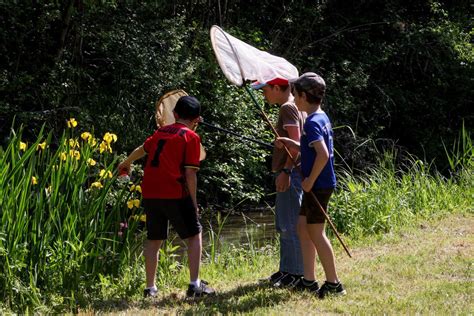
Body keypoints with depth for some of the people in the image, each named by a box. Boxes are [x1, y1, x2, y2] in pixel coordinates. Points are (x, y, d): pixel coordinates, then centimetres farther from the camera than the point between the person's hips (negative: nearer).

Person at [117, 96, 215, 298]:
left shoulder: (160, 132, 17)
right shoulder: (191, 137, -1)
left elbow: (142, 149, 36)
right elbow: (190, 173, -8)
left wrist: (126, 164, 55)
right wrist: (193, 202, -1)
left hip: (149, 193, 6)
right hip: (174, 194, -6)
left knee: (154, 239, 14)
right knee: (194, 234, 6)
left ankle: (150, 287, 15)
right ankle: (195, 285, -2)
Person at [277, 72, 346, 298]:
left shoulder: (312, 122, -19)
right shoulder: (322, 118, 12)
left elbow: (323, 154, -30)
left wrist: (310, 179, -20)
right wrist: (290, 143, 15)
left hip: (318, 185, -10)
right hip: (319, 184, 10)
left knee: (316, 233, -4)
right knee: (303, 227, 14)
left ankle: (333, 284, 1)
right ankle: (309, 281, 18)